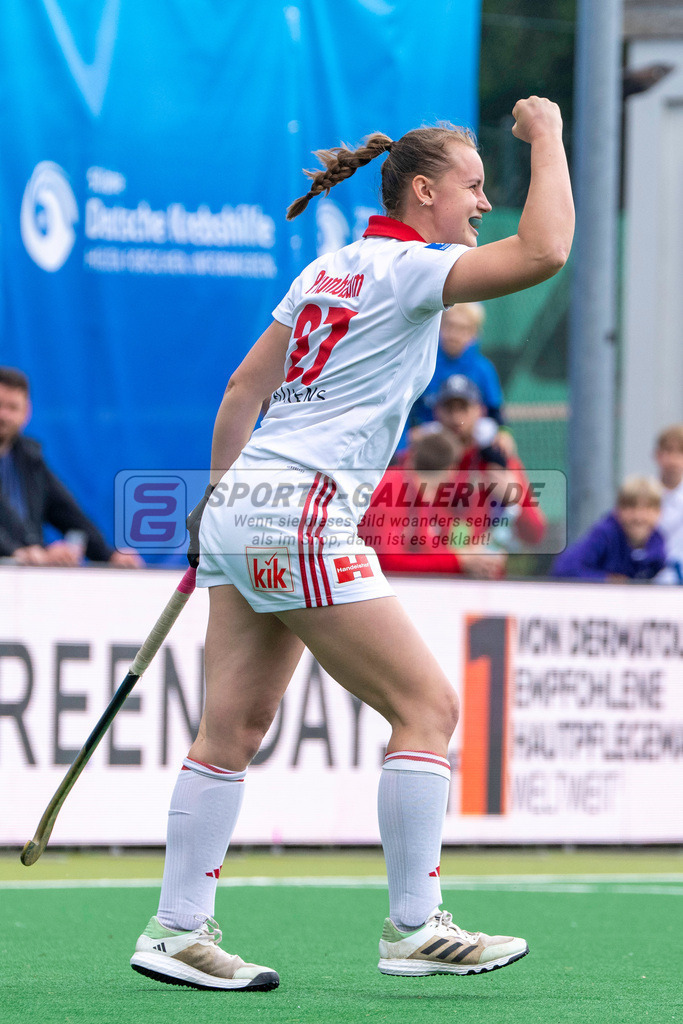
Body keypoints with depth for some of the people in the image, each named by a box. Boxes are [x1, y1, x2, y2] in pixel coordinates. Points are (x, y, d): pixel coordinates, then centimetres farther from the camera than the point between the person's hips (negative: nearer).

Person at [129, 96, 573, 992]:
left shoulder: (328, 269, 17)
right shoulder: (407, 268, -8)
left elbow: (243, 391, 21)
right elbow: (544, 252, -22)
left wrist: (220, 493, 28)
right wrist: (547, 137, -10)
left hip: (240, 507, 9)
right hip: (298, 519, -9)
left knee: (236, 725, 7)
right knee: (428, 706, -3)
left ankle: (178, 932, 6)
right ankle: (414, 930, -2)